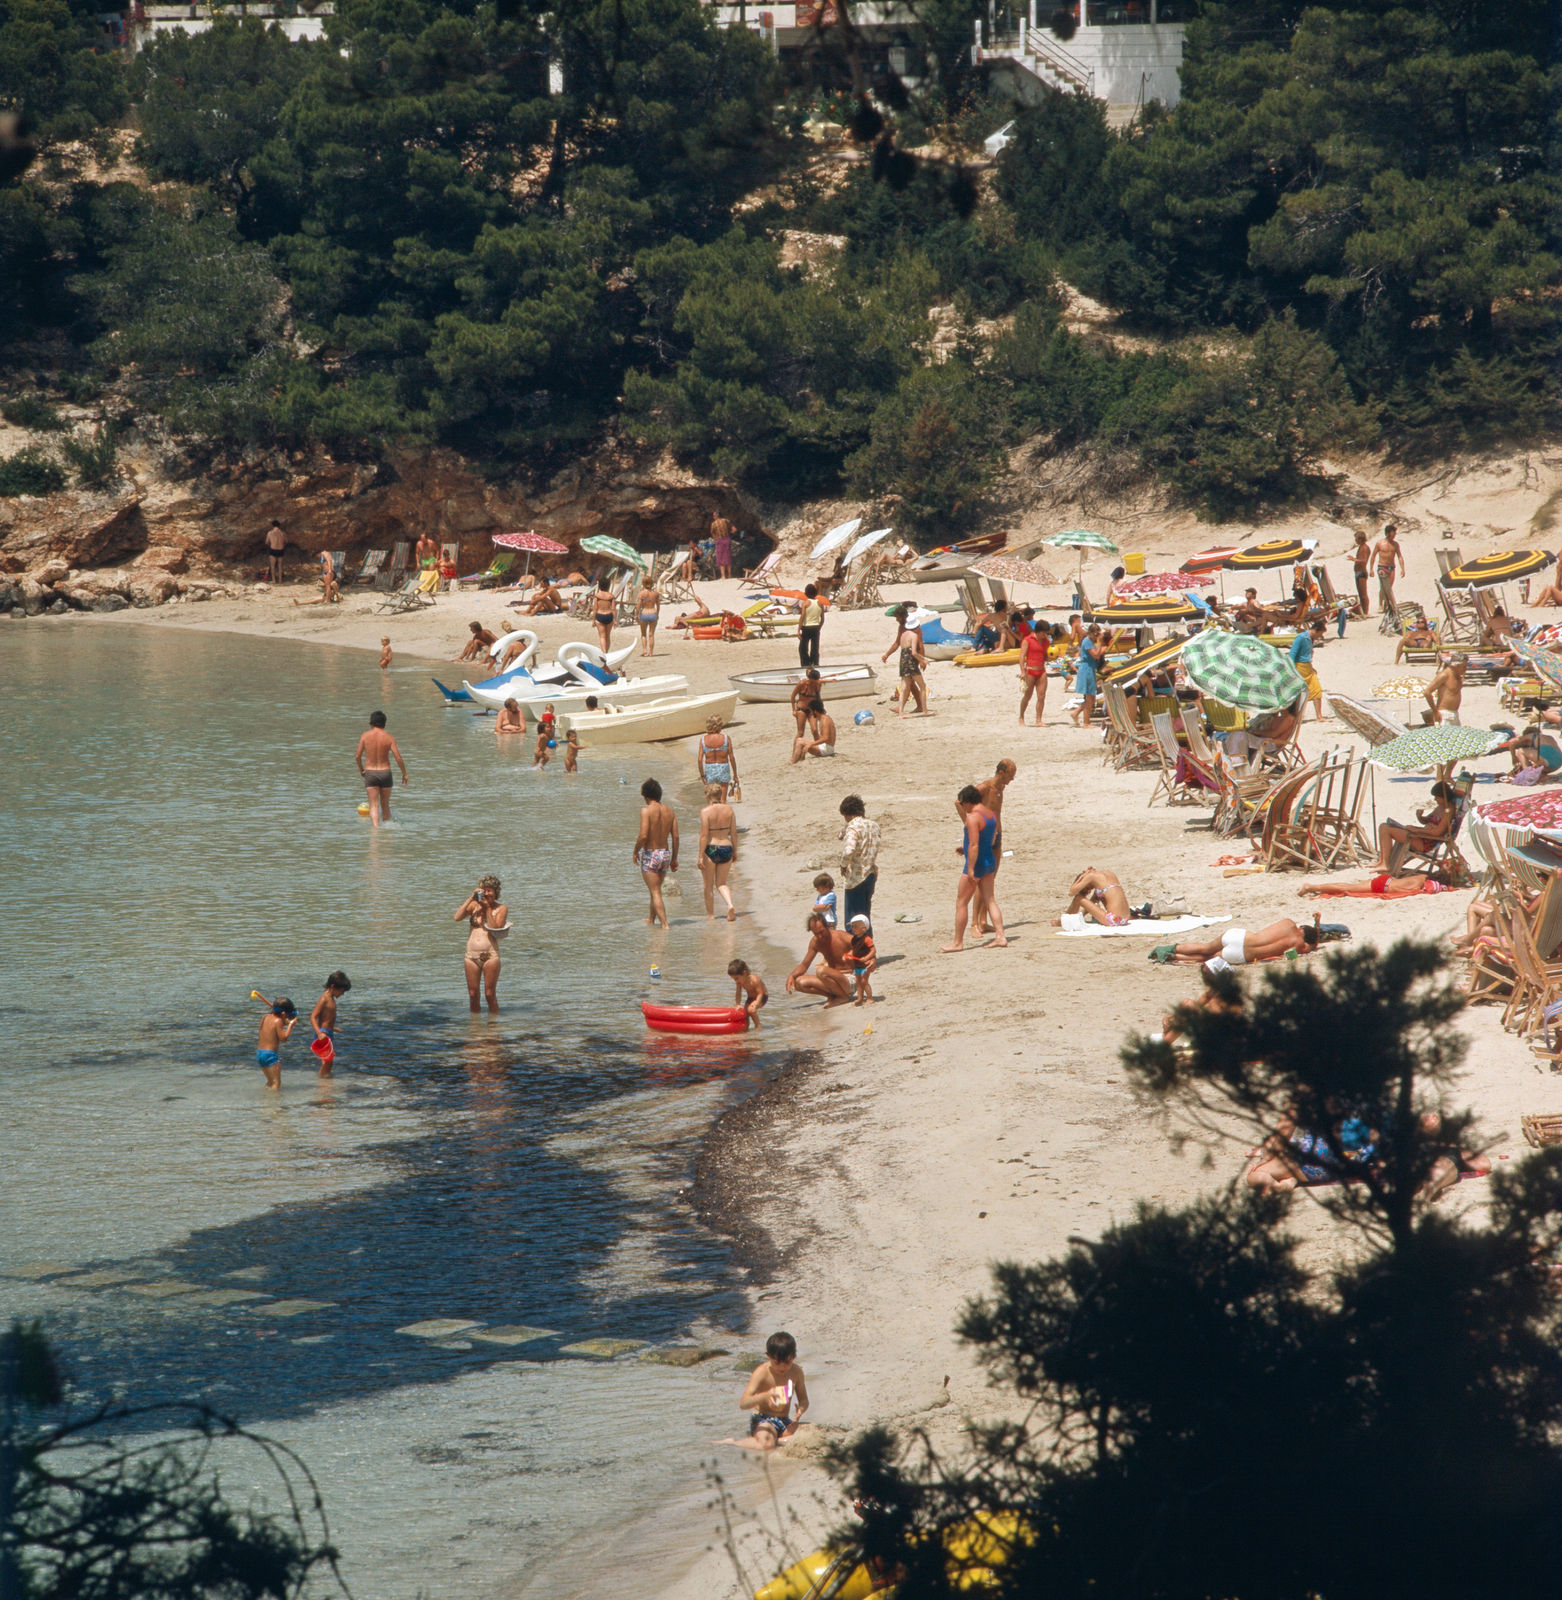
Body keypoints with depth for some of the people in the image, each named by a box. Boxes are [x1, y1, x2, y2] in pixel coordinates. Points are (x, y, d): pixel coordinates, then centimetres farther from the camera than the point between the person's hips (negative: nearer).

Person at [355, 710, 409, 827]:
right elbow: (398, 758, -9)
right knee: (385, 804, 17)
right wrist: (404, 774, 3)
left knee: (374, 805, -3)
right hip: (385, 772, 1)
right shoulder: (389, 738, -5)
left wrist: (360, 769, 14)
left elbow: (357, 756, -5)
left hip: (370, 773, -1)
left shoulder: (365, 736, -5)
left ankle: (375, 826, -22)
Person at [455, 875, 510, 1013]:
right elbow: (457, 917, -5)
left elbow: (495, 929, -12)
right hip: (471, 955, 3)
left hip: (490, 955, -3)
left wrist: (488, 908, -10)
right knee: (473, 995, 6)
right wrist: (471, 898, -6)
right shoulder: (475, 905, 9)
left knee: (490, 994, -2)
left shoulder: (501, 909, 2)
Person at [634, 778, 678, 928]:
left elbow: (643, 836, -21)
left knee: (655, 892, -2)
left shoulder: (646, 810, -14)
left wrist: (635, 852, -4)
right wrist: (674, 858, 13)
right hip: (665, 854, 6)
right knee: (656, 889, 24)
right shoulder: (669, 811, 4)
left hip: (650, 854, -6)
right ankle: (651, 919, 38)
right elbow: (675, 836, 5)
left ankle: (664, 923, -10)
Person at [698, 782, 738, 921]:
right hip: (726, 848, 4)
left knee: (709, 885, 14)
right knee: (721, 883, 16)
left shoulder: (706, 811, -12)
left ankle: (710, 915, 21)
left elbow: (704, 835, -15)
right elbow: (734, 833, 4)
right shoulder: (729, 810, 1)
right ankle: (730, 906, -9)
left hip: (710, 849, -4)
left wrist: (701, 856, -12)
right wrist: (735, 852, 14)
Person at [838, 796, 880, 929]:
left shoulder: (853, 828, -18)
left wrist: (843, 865, -13)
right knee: (866, 915, 18)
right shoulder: (873, 826, 6)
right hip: (871, 875, 7)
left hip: (856, 877, -7)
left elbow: (849, 851, -33)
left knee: (853, 919, 0)